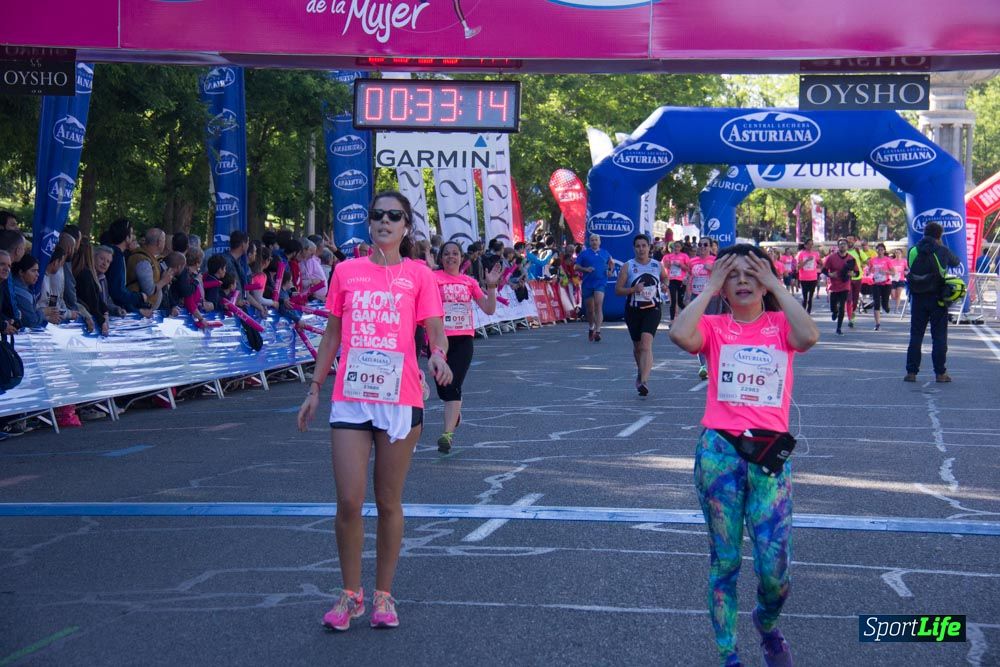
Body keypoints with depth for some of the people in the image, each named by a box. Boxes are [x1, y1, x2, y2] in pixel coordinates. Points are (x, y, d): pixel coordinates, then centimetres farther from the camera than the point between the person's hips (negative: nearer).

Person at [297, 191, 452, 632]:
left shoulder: (418, 275, 3)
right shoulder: (346, 272, 8)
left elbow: (435, 330, -3)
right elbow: (332, 335, 14)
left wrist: (438, 355, -25)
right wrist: (315, 387, 11)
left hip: (400, 400, -1)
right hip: (350, 398, 1)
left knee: (389, 502, 6)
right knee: (348, 501, -4)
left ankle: (383, 594, 19)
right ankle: (350, 594, 13)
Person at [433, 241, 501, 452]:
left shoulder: (469, 282, 11)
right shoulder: (433, 278, 1)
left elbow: (489, 309, 11)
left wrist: (491, 286, -2)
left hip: (463, 339, 1)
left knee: (453, 386, -12)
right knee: (443, 387, 7)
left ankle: (448, 433, -17)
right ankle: (455, 412, 40)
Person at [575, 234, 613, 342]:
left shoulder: (605, 253, 11)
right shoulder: (584, 254, 5)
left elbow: (611, 263, 27)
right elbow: (576, 267, 4)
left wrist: (610, 270, 7)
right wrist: (585, 269, -14)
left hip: (600, 282, -1)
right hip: (587, 283, 1)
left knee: (598, 304, -20)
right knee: (590, 309, 10)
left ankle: (598, 331, -25)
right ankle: (591, 328, 35)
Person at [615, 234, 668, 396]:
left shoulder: (657, 266, 3)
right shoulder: (628, 267, -2)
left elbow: (665, 278, 25)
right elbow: (618, 290, -4)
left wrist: (664, 285, 2)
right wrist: (633, 289, -21)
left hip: (652, 309, -1)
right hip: (633, 310, 1)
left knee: (646, 343, -20)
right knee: (637, 346, 15)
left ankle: (644, 381, -29)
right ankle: (640, 373, 43)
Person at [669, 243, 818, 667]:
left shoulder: (779, 325, 6)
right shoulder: (714, 327, 4)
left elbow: (808, 337, -18)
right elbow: (680, 335, -19)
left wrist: (776, 285, -9)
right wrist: (709, 288, -7)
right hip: (718, 451, 0)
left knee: (774, 570, -2)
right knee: (725, 562, 8)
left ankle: (766, 624, 32)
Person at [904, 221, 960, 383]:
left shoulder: (913, 251, 0)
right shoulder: (942, 251, -6)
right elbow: (956, 262, 11)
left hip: (917, 298, 2)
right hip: (937, 298, -2)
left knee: (915, 335, 8)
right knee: (939, 336, 5)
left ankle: (911, 372, 4)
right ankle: (940, 373, 4)